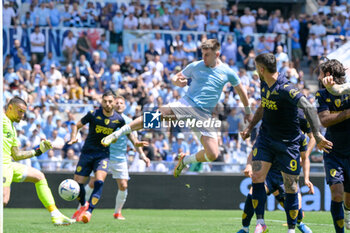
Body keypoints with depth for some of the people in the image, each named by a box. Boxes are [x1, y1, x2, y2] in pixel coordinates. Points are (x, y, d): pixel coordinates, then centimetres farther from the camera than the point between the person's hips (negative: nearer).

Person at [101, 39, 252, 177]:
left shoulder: (227, 73, 4)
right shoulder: (195, 66, 6)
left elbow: (241, 92, 19)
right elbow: (176, 78, 17)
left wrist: (247, 112, 24)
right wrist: (178, 81, -8)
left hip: (205, 114, 1)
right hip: (186, 103, -1)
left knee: (213, 155, -14)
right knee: (157, 115, -30)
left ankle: (186, 160, 17)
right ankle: (116, 134, -24)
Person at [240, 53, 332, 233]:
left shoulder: (285, 89, -25)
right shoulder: (264, 84, 2)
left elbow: (308, 108, -36)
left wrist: (317, 135, -42)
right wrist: (250, 127, 20)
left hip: (288, 142, -6)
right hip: (265, 137, 6)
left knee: (291, 187, 0)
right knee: (257, 178, -8)